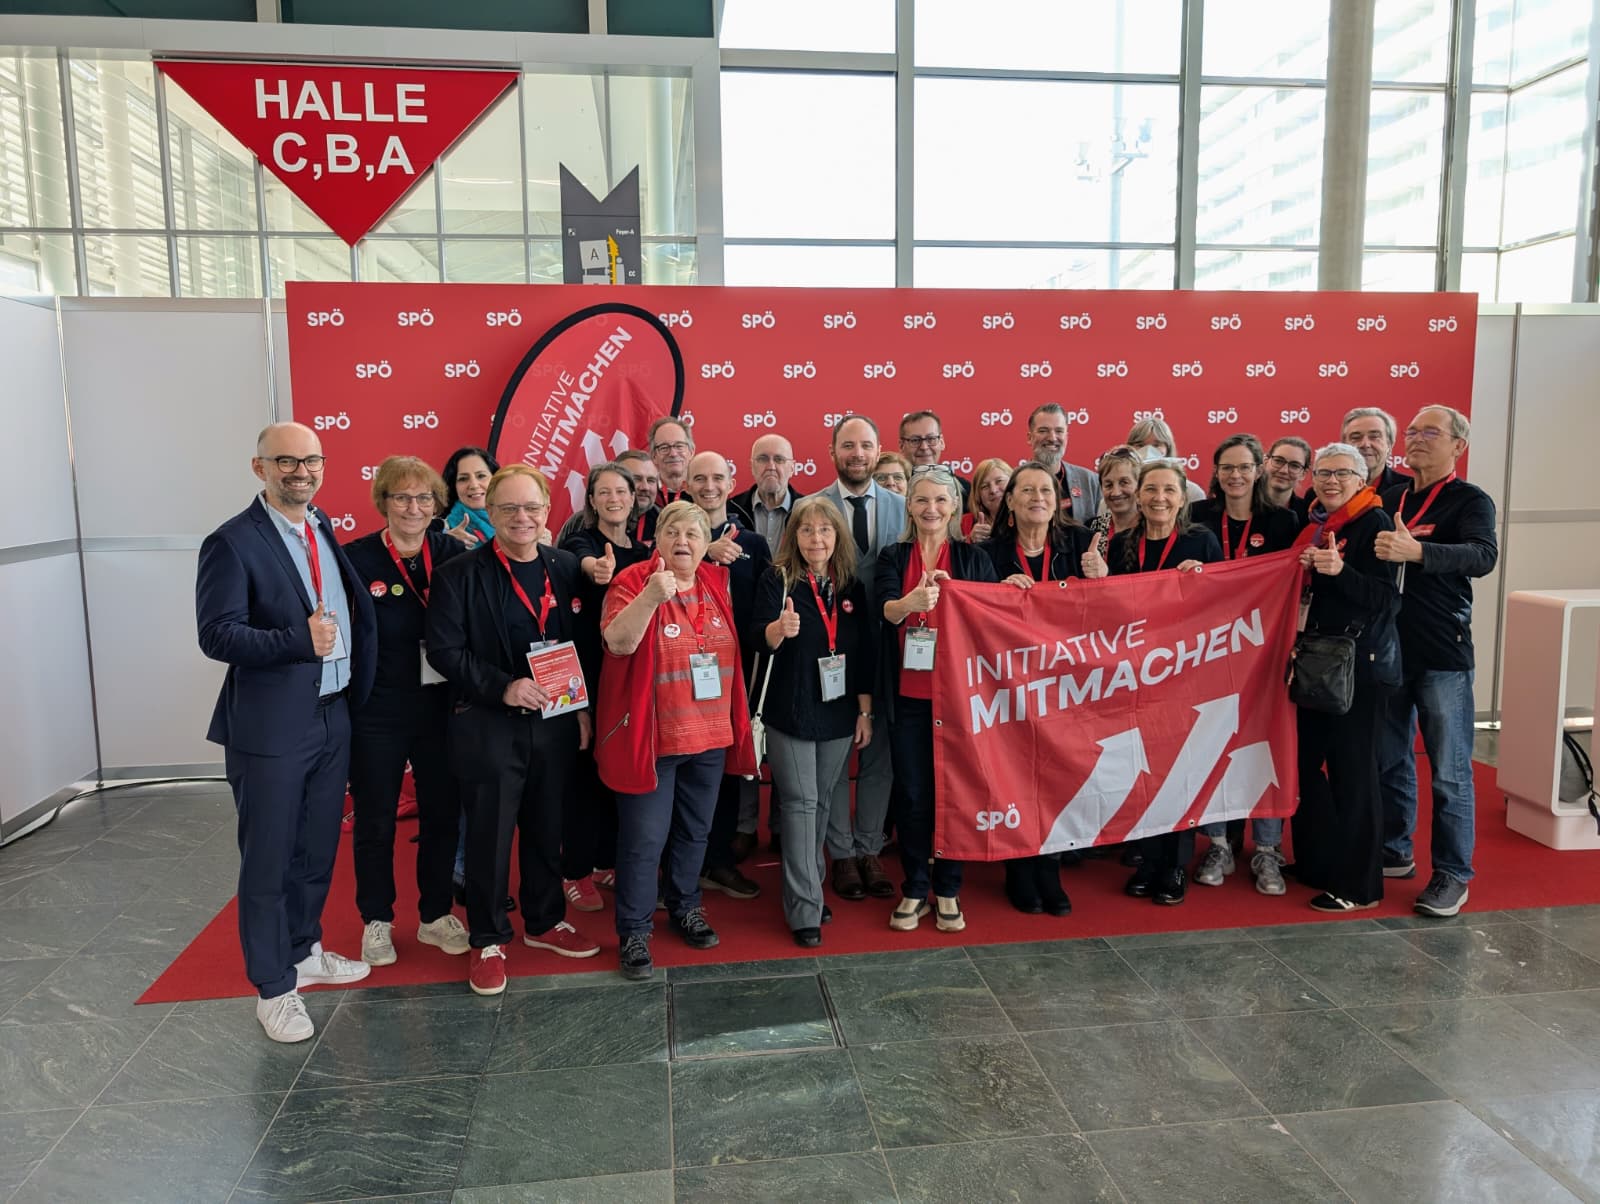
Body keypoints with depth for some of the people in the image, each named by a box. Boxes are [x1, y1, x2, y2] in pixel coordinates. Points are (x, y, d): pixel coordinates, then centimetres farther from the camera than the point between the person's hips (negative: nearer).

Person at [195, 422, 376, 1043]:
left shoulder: (324, 528, 9)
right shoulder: (232, 542, -12)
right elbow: (216, 634, -18)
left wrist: (353, 690, 9)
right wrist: (301, 640, -29)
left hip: (332, 716, 7)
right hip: (271, 726, -7)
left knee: (317, 849, 19)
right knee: (268, 861, 6)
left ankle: (304, 950, 39)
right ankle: (273, 987, 21)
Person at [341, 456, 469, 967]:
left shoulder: (452, 553, -1)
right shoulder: (355, 559, -9)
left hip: (440, 709, 3)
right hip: (375, 715, -2)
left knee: (442, 815, 13)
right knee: (375, 822, 12)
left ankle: (436, 915, 31)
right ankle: (377, 921, 31)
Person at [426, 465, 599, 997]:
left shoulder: (566, 568, 5)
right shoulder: (459, 574, -6)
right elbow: (444, 650, -10)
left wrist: (584, 707, 4)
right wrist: (503, 688, -19)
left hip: (555, 722, 4)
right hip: (488, 727, -3)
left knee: (547, 829, 15)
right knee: (489, 836, 6)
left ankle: (545, 922, 34)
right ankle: (488, 940, 23)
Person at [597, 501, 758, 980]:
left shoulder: (718, 584, 5)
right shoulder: (632, 582, -11)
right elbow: (618, 641, -27)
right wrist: (651, 596, -38)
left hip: (711, 734, 5)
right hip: (650, 735, -5)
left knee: (695, 830, 18)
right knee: (644, 838, 0)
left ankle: (685, 906, 37)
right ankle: (634, 931, 15)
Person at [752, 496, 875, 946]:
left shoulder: (851, 586, 5)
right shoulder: (777, 580, -6)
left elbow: (865, 651, 8)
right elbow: (760, 637, -18)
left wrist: (865, 711, 5)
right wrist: (778, 628, -42)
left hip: (838, 714, 4)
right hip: (790, 713, -4)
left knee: (822, 803, 12)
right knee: (800, 803, -3)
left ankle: (811, 888, 27)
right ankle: (805, 910, 2)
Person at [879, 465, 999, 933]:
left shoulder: (973, 558, 3)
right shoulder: (893, 558, 3)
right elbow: (886, 609, -16)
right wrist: (911, 602, -37)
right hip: (909, 696, 0)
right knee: (912, 795, 6)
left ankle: (948, 891, 21)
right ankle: (915, 890, 21)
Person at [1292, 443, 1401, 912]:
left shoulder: (1375, 524, -10)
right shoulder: (1314, 525, 12)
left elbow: (1387, 600, -19)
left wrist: (1339, 571, -30)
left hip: (1359, 664, -8)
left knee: (1352, 768, -3)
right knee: (1309, 760, 13)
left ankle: (1359, 884, 8)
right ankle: (1317, 861, 28)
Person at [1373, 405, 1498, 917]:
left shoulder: (1470, 501, -5)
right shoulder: (1389, 498, 10)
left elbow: (1483, 556, -24)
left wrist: (1416, 551, -39)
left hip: (1442, 656, -5)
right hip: (1386, 647, 5)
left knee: (1449, 772, 1)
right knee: (1389, 760, 14)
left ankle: (1452, 874, 12)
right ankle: (1394, 852, 29)